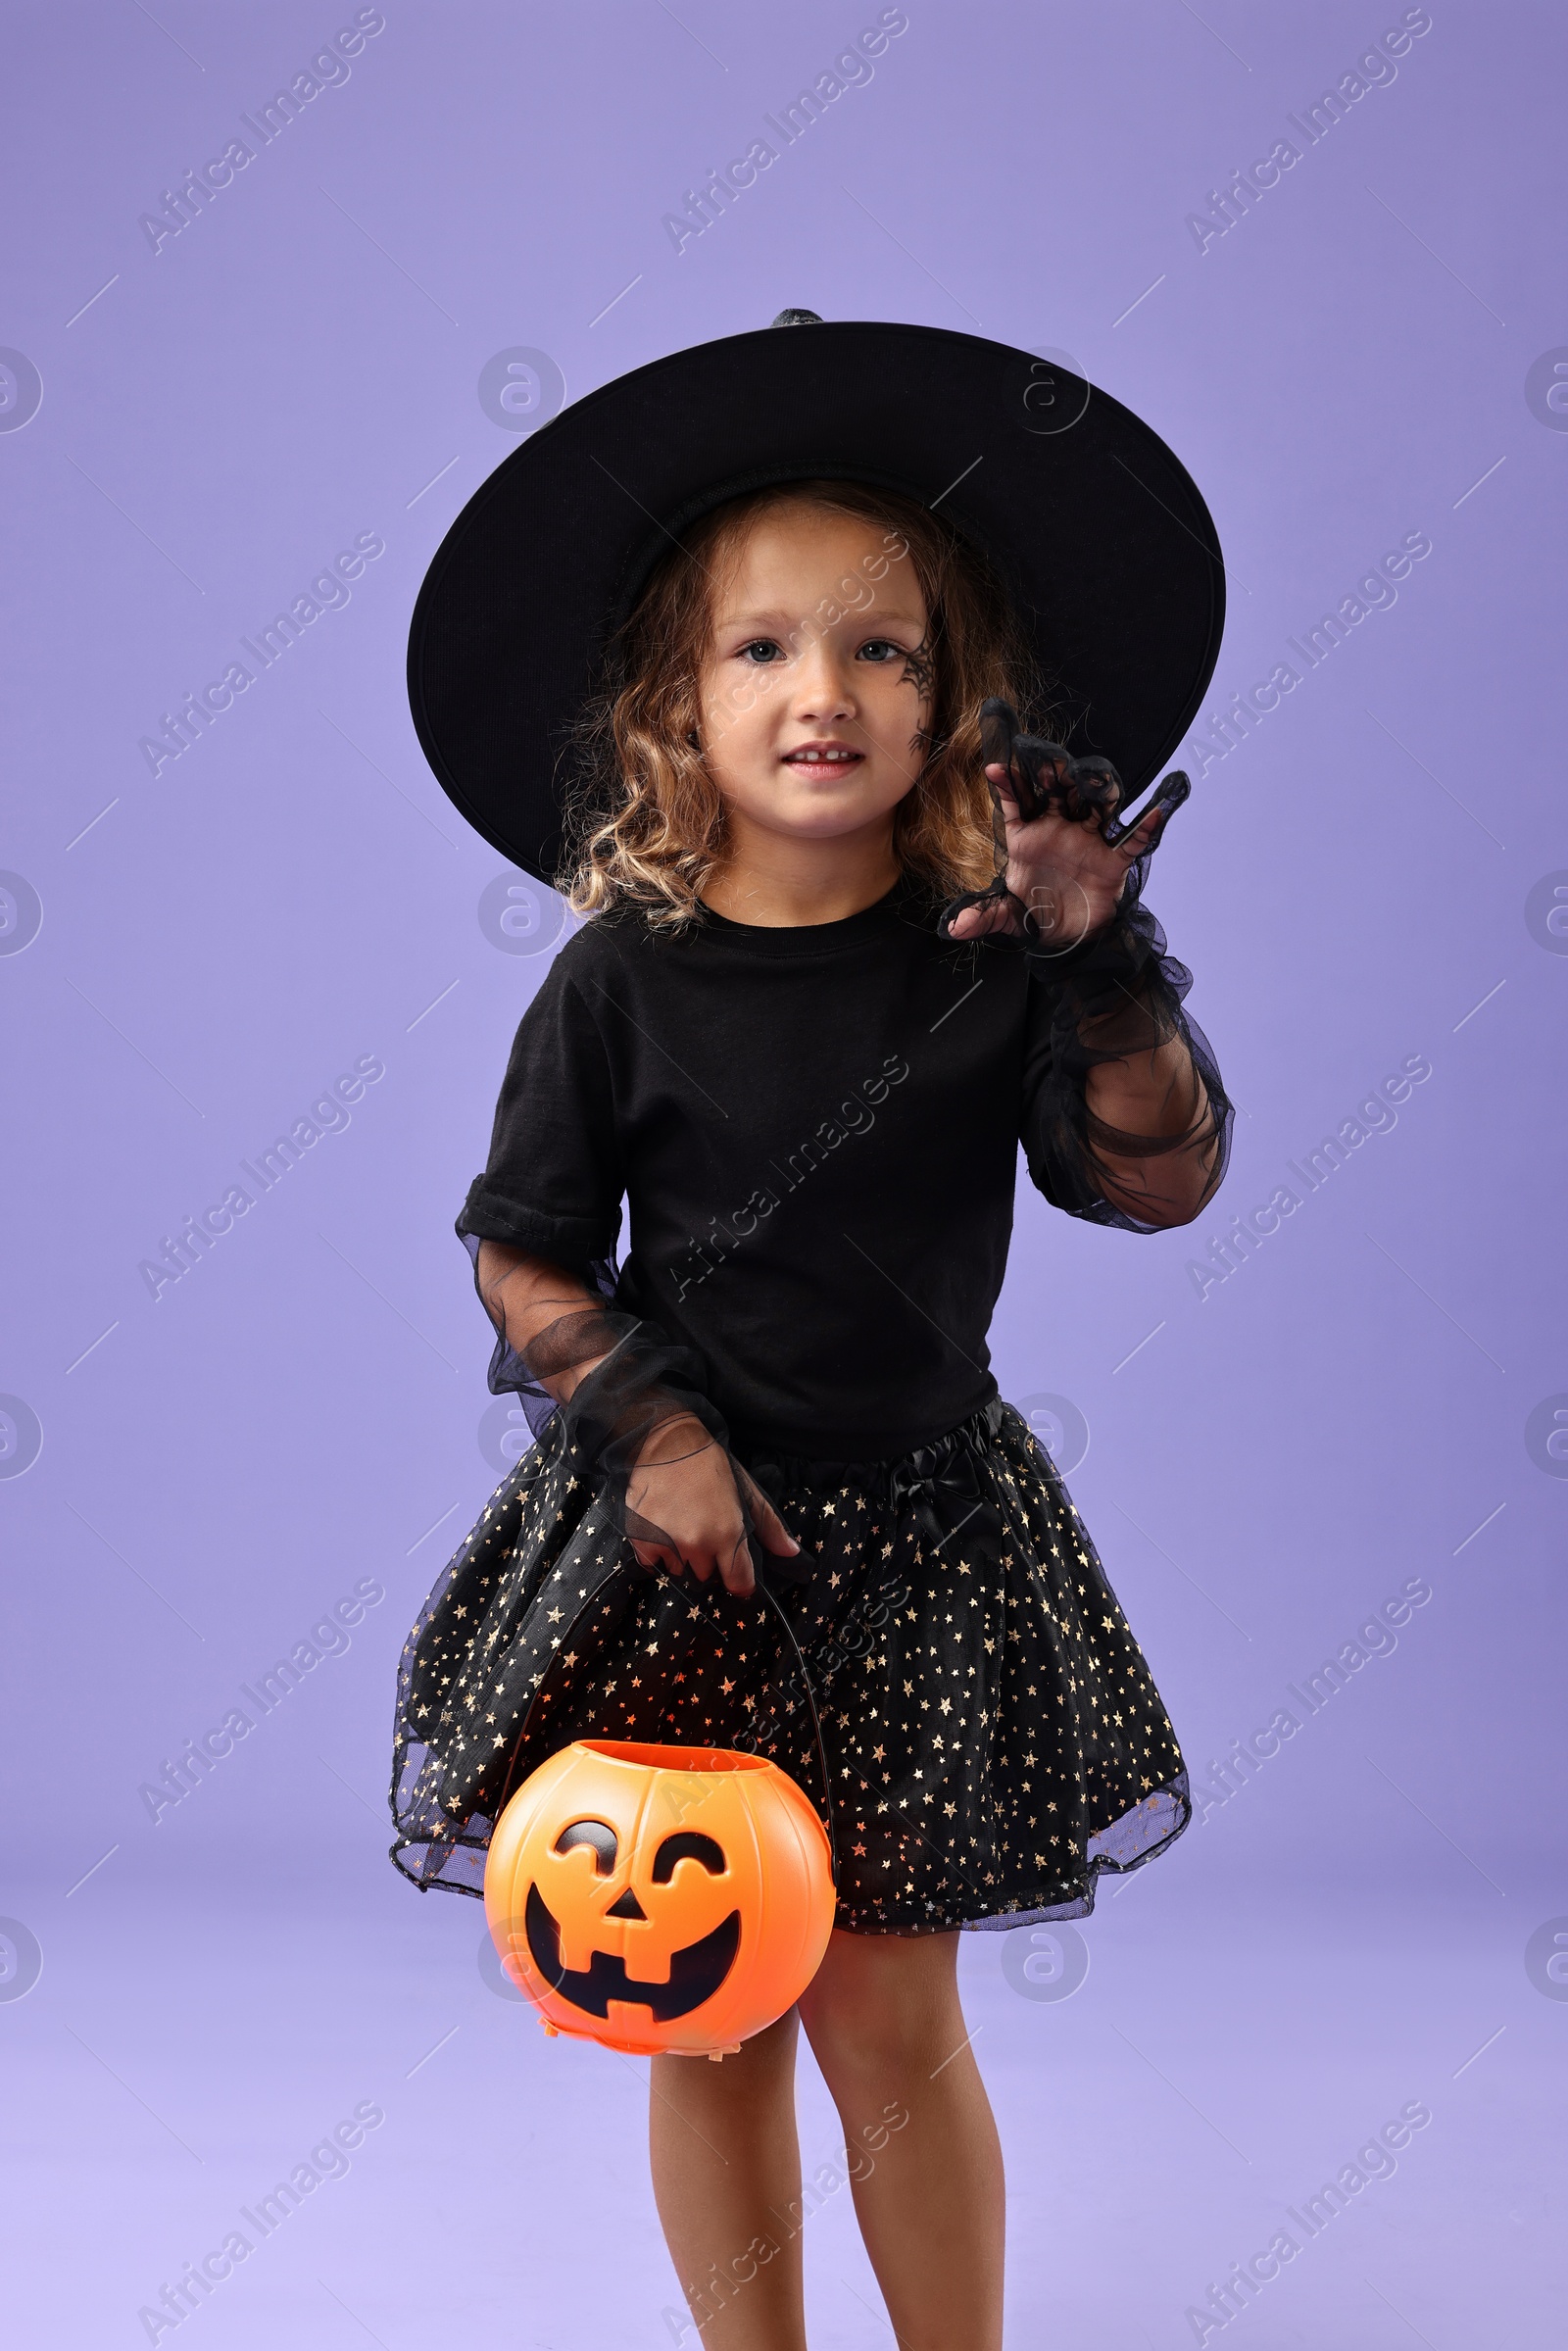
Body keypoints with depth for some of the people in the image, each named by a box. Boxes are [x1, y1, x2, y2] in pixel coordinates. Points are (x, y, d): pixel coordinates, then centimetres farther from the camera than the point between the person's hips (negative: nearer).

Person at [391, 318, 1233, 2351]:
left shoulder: (991, 955, -3)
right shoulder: (627, 979, -5)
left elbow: (1159, 1179, -8)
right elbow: (520, 1255, -1)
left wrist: (1106, 961, -19)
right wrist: (651, 1425, -13)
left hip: (912, 1535, 0)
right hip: (669, 1525, 0)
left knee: (890, 2017, 5)